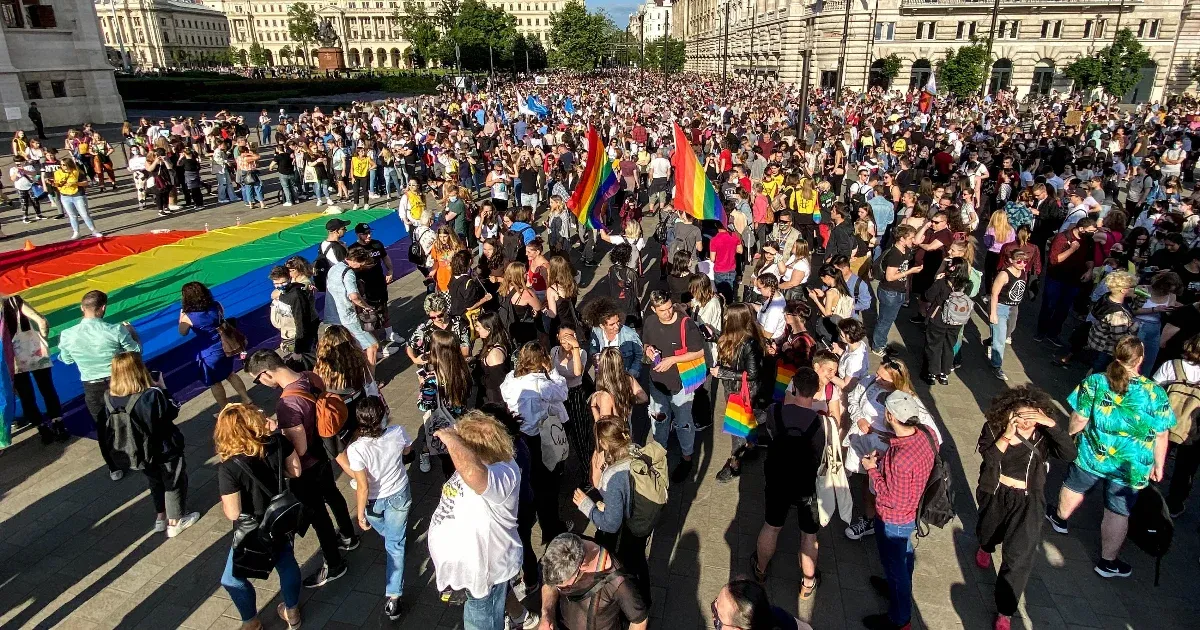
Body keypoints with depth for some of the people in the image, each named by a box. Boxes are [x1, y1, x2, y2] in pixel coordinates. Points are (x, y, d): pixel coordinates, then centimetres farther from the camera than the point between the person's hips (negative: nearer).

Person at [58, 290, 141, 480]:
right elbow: (137, 351, -7)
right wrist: (131, 331, 9)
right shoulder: (116, 330, -22)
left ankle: (115, 468, 28)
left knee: (103, 428, 17)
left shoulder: (67, 335, -12)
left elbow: (67, 360, 6)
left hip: (92, 388, 2)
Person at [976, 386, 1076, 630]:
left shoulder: (1043, 434, -15)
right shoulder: (994, 428, -15)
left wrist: (1051, 424, -37)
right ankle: (986, 548, 68)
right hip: (995, 494, 2)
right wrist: (1007, 436, -34)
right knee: (987, 534, 28)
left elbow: (1069, 454, -30)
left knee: (1019, 557, -7)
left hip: (1027, 500, -1)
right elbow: (989, 460, -26)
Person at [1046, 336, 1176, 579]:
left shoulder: (1094, 382, -15)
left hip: (1091, 456, 0)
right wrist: (1158, 465, 7)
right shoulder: (1156, 393, -13)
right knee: (1117, 514, 13)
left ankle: (1060, 518, 54)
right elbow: (1161, 436, -6)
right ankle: (1108, 563, 28)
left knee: (1074, 487, 28)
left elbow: (1079, 420, -11)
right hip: (1131, 468, 0)